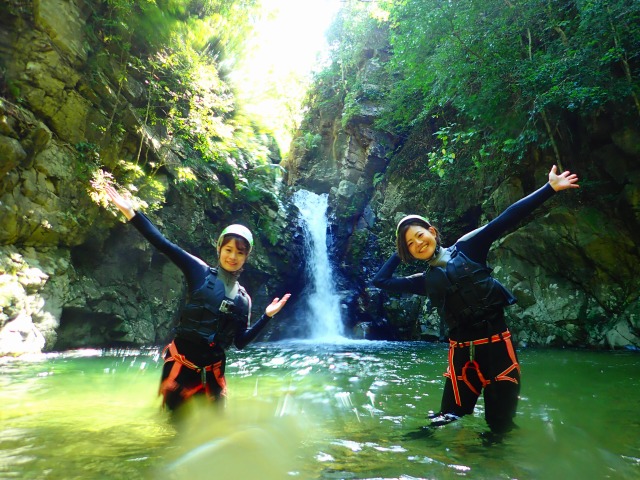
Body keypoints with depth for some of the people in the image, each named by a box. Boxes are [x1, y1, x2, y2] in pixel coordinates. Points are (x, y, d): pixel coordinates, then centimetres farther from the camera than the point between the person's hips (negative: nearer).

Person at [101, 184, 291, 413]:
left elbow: (241, 342, 3)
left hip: (212, 368, 4)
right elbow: (163, 244, -16)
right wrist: (130, 212, -22)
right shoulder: (200, 272, -7)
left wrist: (267, 316, -4)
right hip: (181, 362, -4)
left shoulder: (243, 298, 4)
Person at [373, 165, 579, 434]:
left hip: (496, 344, -3)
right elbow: (380, 280, 11)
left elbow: (506, 219, -5)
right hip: (462, 351, 3)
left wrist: (549, 188, -8)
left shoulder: (466, 248, 1)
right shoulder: (425, 280, 10)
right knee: (446, 422, 4)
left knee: (501, 426, 5)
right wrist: (400, 252, 16)